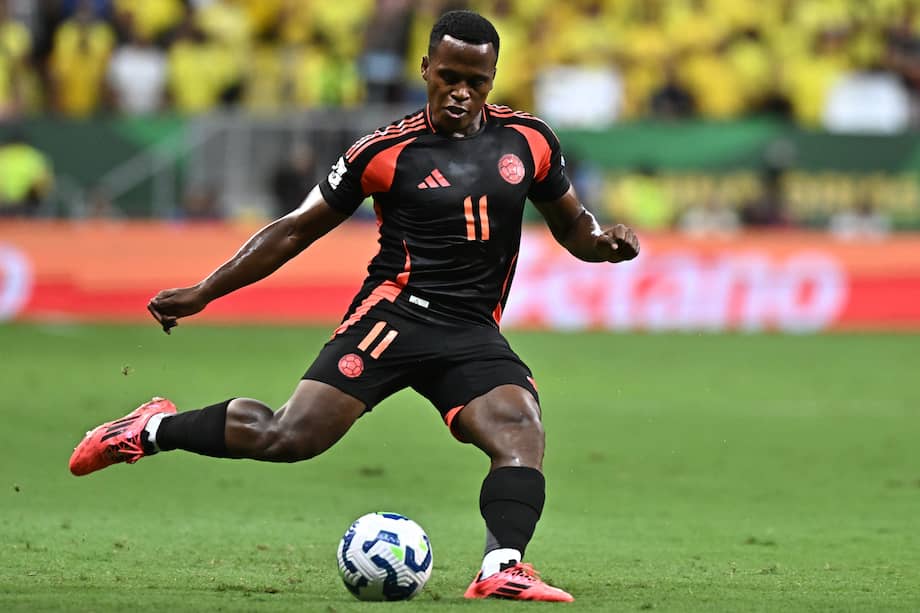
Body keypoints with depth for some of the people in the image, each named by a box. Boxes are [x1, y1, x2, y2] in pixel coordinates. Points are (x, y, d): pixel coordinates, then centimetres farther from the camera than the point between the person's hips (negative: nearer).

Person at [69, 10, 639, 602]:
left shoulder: (528, 140, 9)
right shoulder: (387, 151, 0)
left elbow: (572, 226, 23)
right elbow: (296, 230, 7)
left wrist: (604, 241, -2)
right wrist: (203, 292, 5)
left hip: (474, 337, 3)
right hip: (393, 314, -3)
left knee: (521, 432, -27)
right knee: (288, 436, -18)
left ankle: (503, 569, -39)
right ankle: (156, 429, 4)